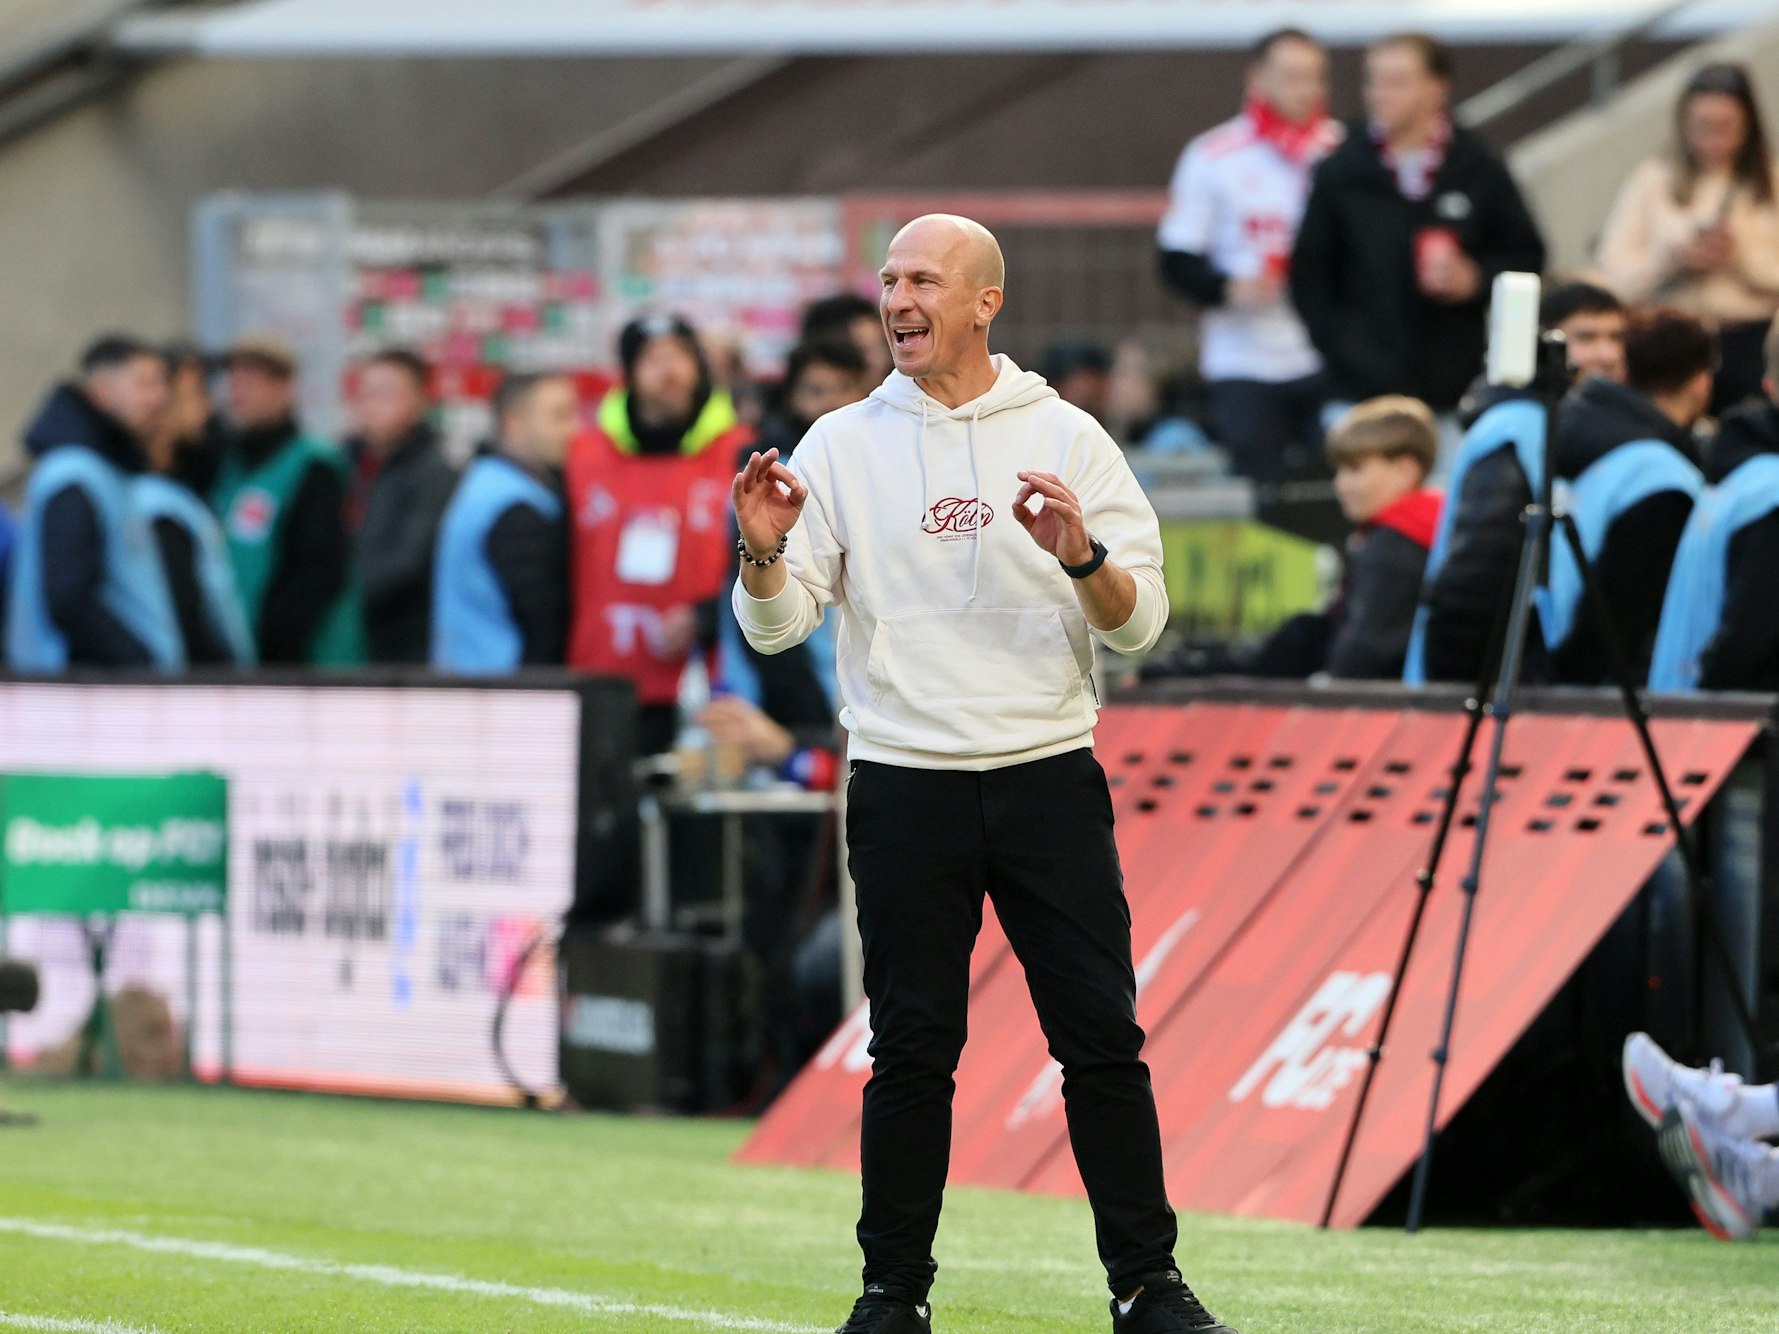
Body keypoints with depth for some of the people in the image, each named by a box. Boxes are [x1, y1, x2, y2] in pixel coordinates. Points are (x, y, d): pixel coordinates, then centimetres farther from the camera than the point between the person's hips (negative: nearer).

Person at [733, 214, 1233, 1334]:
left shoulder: (1067, 438, 4)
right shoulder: (844, 446, 6)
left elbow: (1141, 622, 0)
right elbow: (778, 624, 2)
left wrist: (1083, 559, -19)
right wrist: (764, 555, -18)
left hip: (1050, 779, 0)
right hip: (904, 789, 0)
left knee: (1103, 1037, -1)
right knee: (913, 1049, 2)